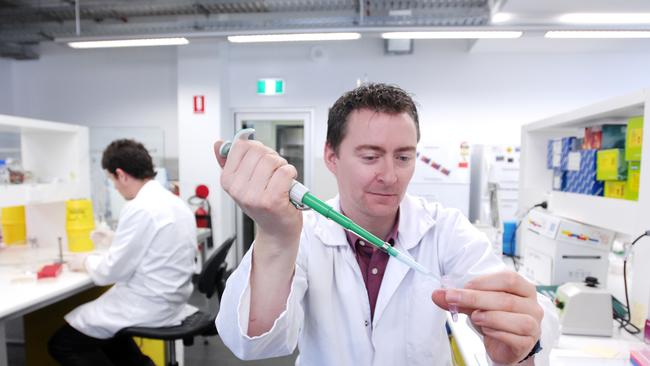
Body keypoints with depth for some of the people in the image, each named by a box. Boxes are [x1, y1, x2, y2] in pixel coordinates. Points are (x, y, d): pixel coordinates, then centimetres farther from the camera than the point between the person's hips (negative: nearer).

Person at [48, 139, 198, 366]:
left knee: (61, 342, 7)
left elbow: (112, 271, -15)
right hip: (170, 301, 9)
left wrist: (85, 261, 3)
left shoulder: (139, 208, -23)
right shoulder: (175, 202, 5)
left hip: (147, 306, -9)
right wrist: (115, 243, 19)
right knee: (104, 326, 29)